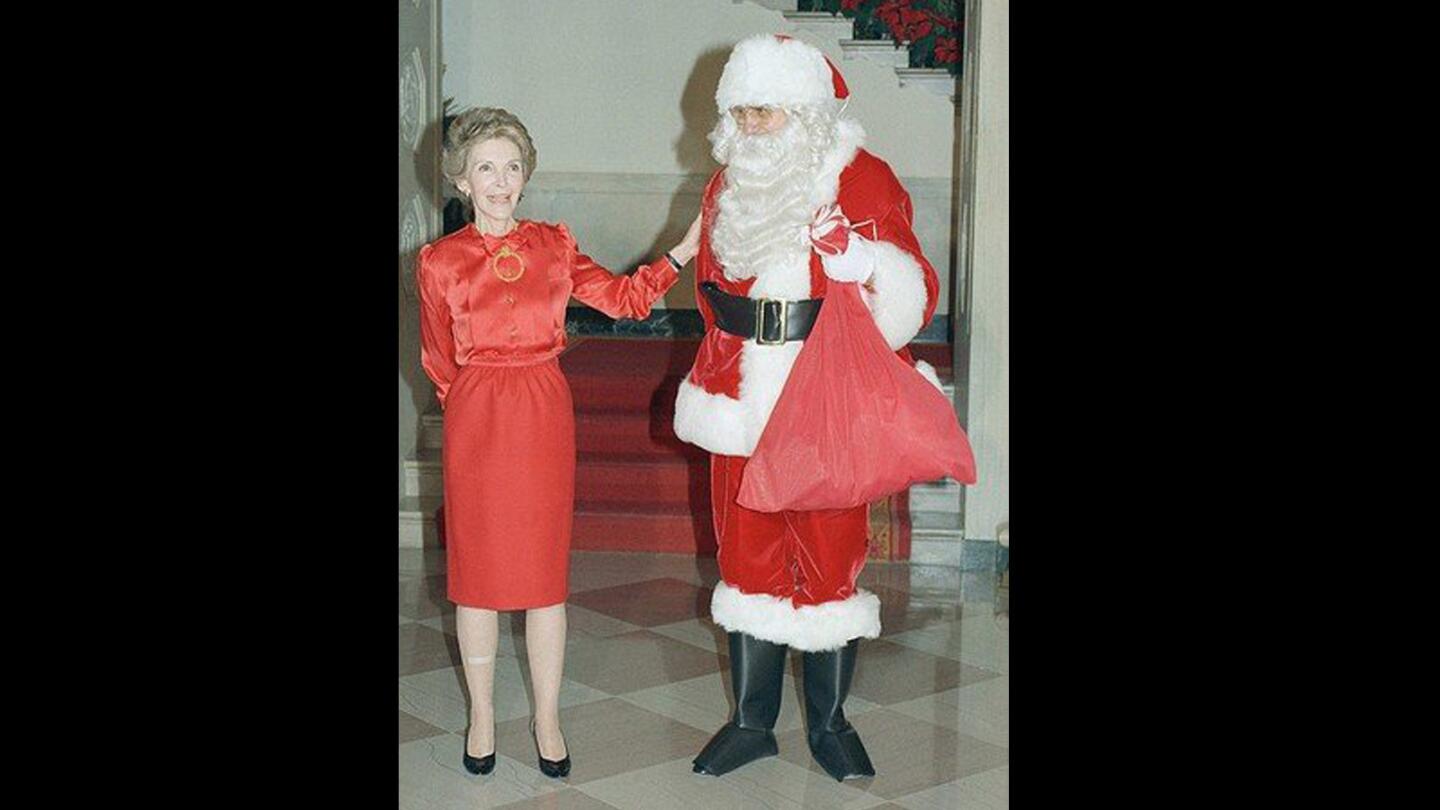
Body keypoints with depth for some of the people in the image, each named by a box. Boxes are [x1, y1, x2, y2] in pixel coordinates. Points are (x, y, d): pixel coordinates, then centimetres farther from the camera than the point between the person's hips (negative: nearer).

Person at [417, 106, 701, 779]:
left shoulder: (553, 244, 6)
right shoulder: (440, 261, -1)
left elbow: (622, 298, 4)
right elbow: (439, 361, 8)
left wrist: (683, 252, -4)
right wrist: (478, 403, 10)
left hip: (545, 416, 1)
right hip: (475, 421, -1)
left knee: (545, 571, 4)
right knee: (477, 571, 6)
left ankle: (547, 718, 16)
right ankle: (482, 718, 20)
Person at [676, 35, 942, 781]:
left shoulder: (863, 180, -6)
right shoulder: (728, 185, 9)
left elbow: (911, 299, -9)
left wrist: (855, 256, -26)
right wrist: (726, 369, 14)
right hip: (742, 404, 4)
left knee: (831, 561, 2)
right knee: (748, 558, 10)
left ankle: (830, 724, 17)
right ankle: (751, 721, 21)